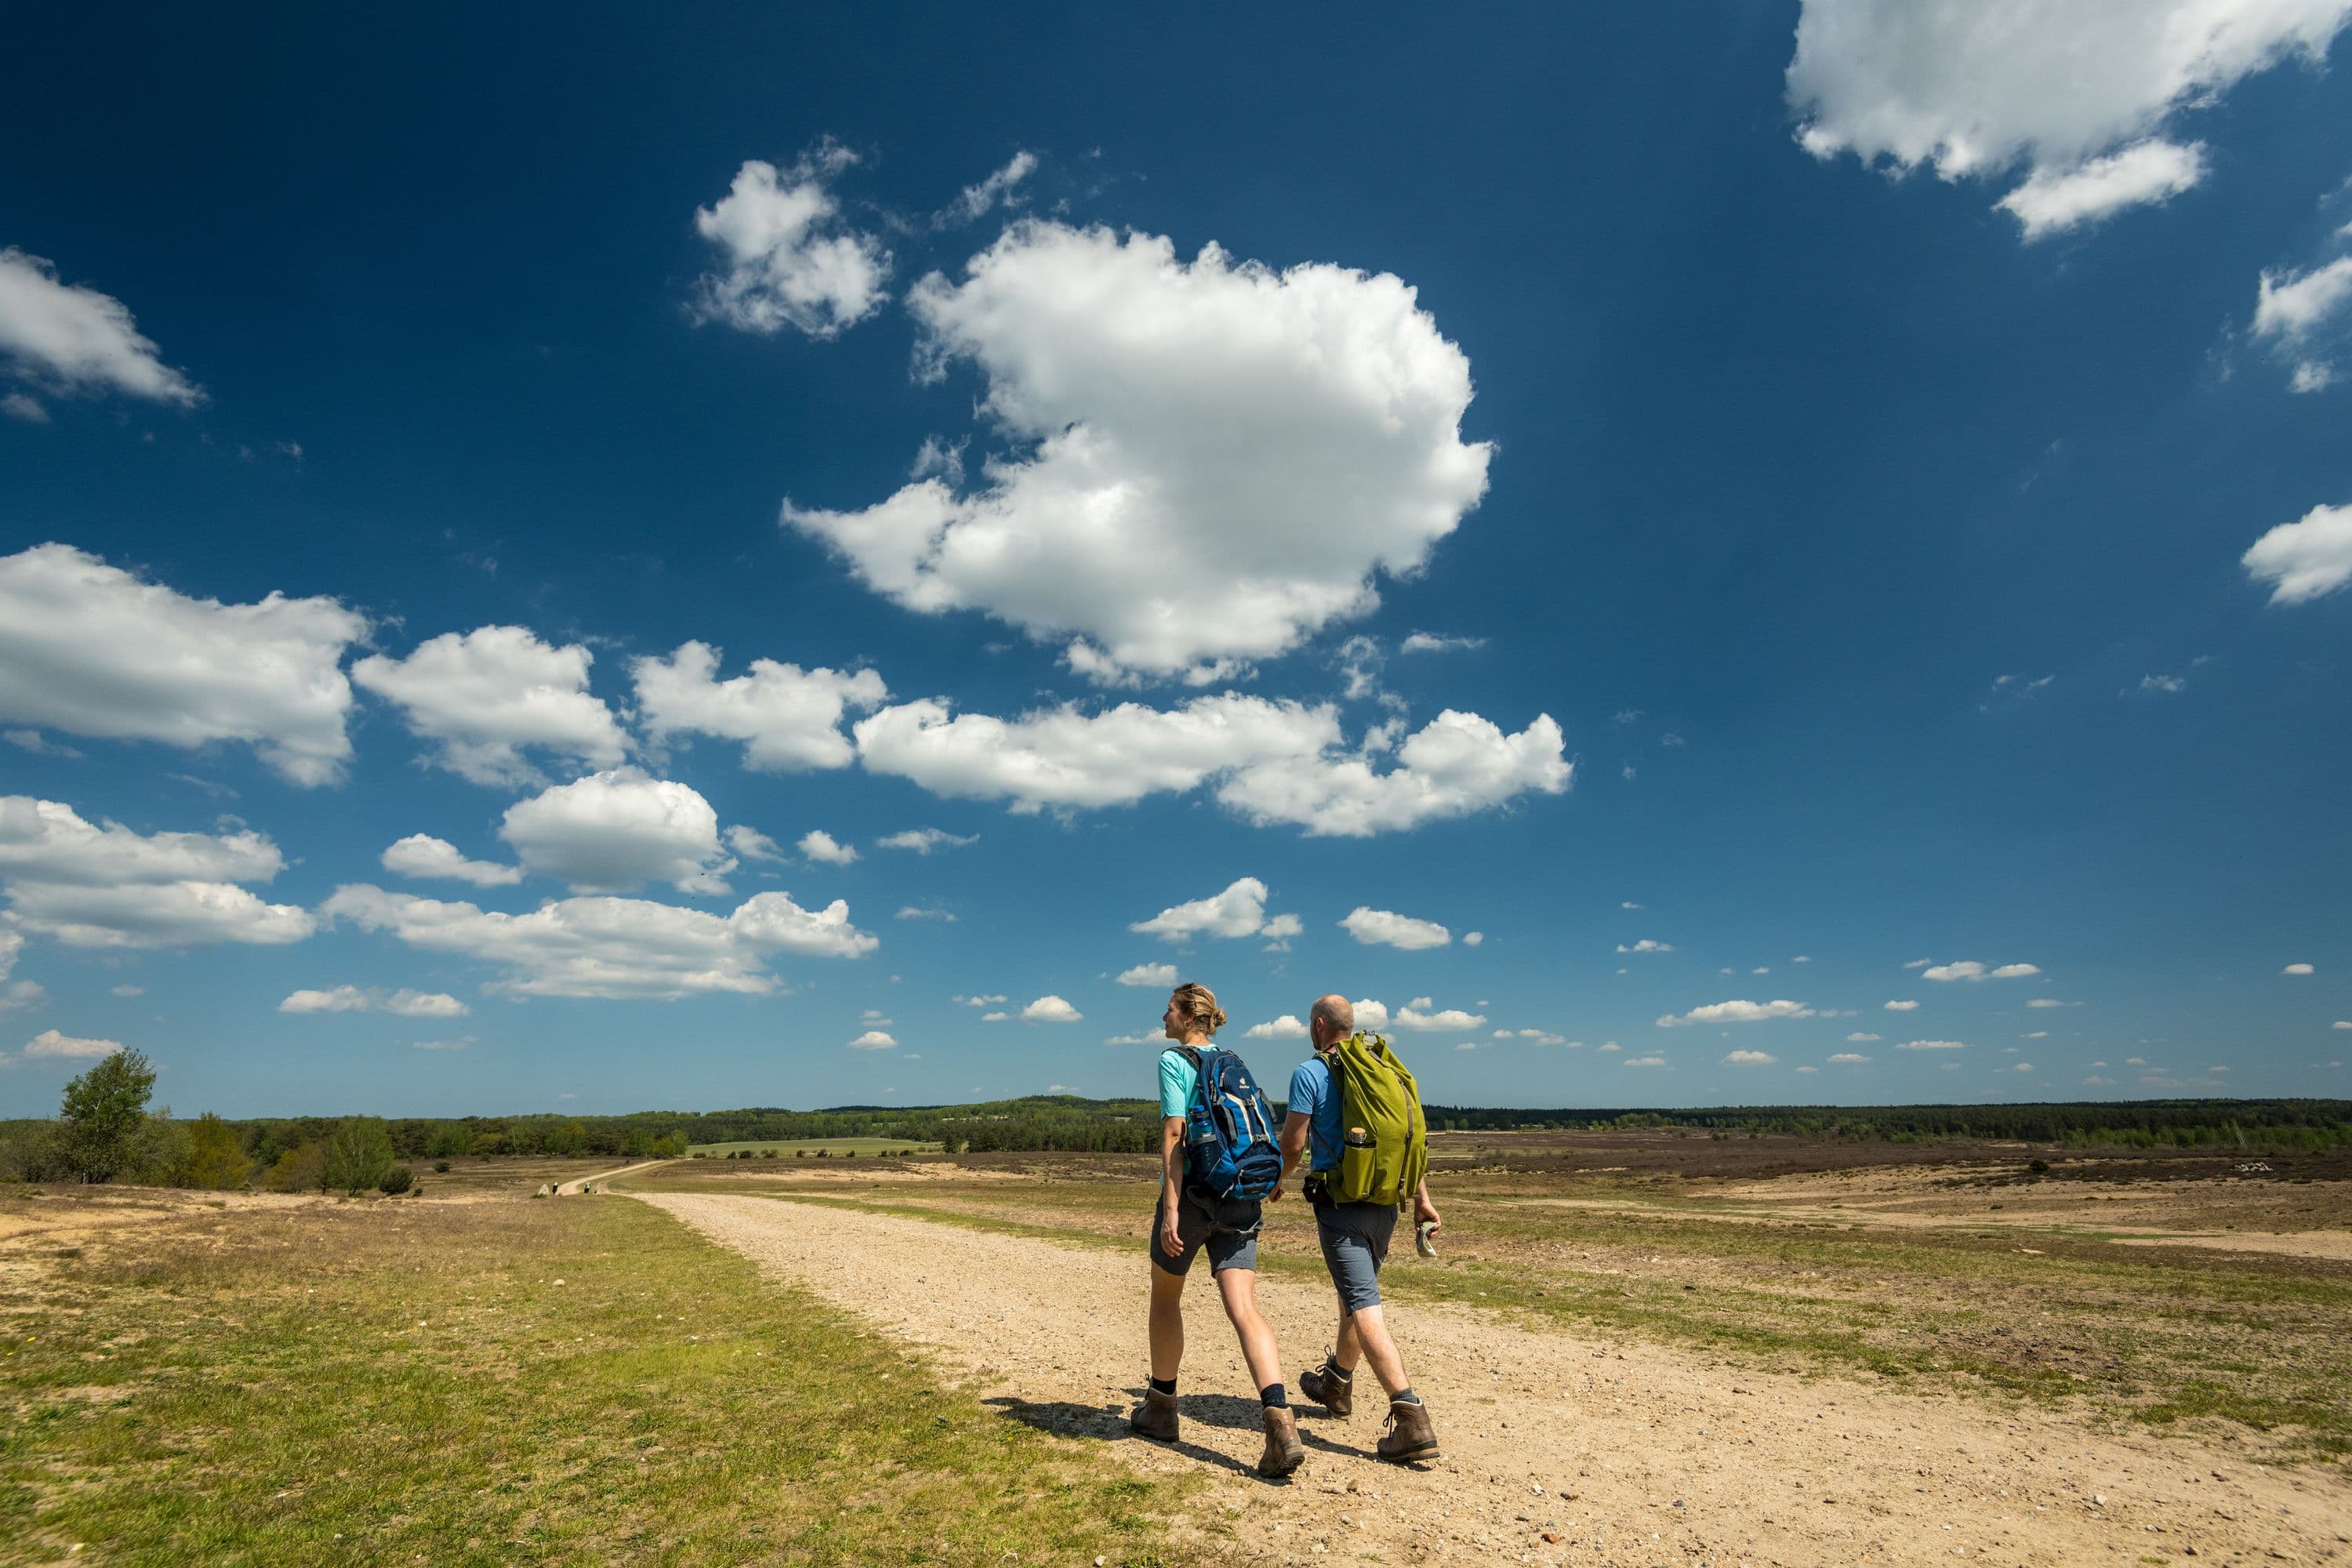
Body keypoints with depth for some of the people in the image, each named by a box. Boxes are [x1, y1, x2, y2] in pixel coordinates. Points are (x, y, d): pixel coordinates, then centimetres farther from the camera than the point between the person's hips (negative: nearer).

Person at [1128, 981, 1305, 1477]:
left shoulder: (1173, 1060, -6)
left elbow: (1174, 1134, -14)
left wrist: (1171, 1207, -17)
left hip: (1191, 1192, -5)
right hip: (1240, 1199, 5)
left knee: (1165, 1295, 17)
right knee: (1244, 1309, -3)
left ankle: (1161, 1407, 31)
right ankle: (1281, 1427, -18)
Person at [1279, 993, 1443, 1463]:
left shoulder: (1310, 1072, -9)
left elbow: (1293, 1143, -8)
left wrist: (1278, 1179, 12)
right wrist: (1422, 1198, 11)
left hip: (1340, 1203, -7)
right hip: (1385, 1204, 7)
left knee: (1365, 1308, -9)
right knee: (1356, 1293, 23)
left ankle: (1411, 1420, -18)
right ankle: (1336, 1385, 42)